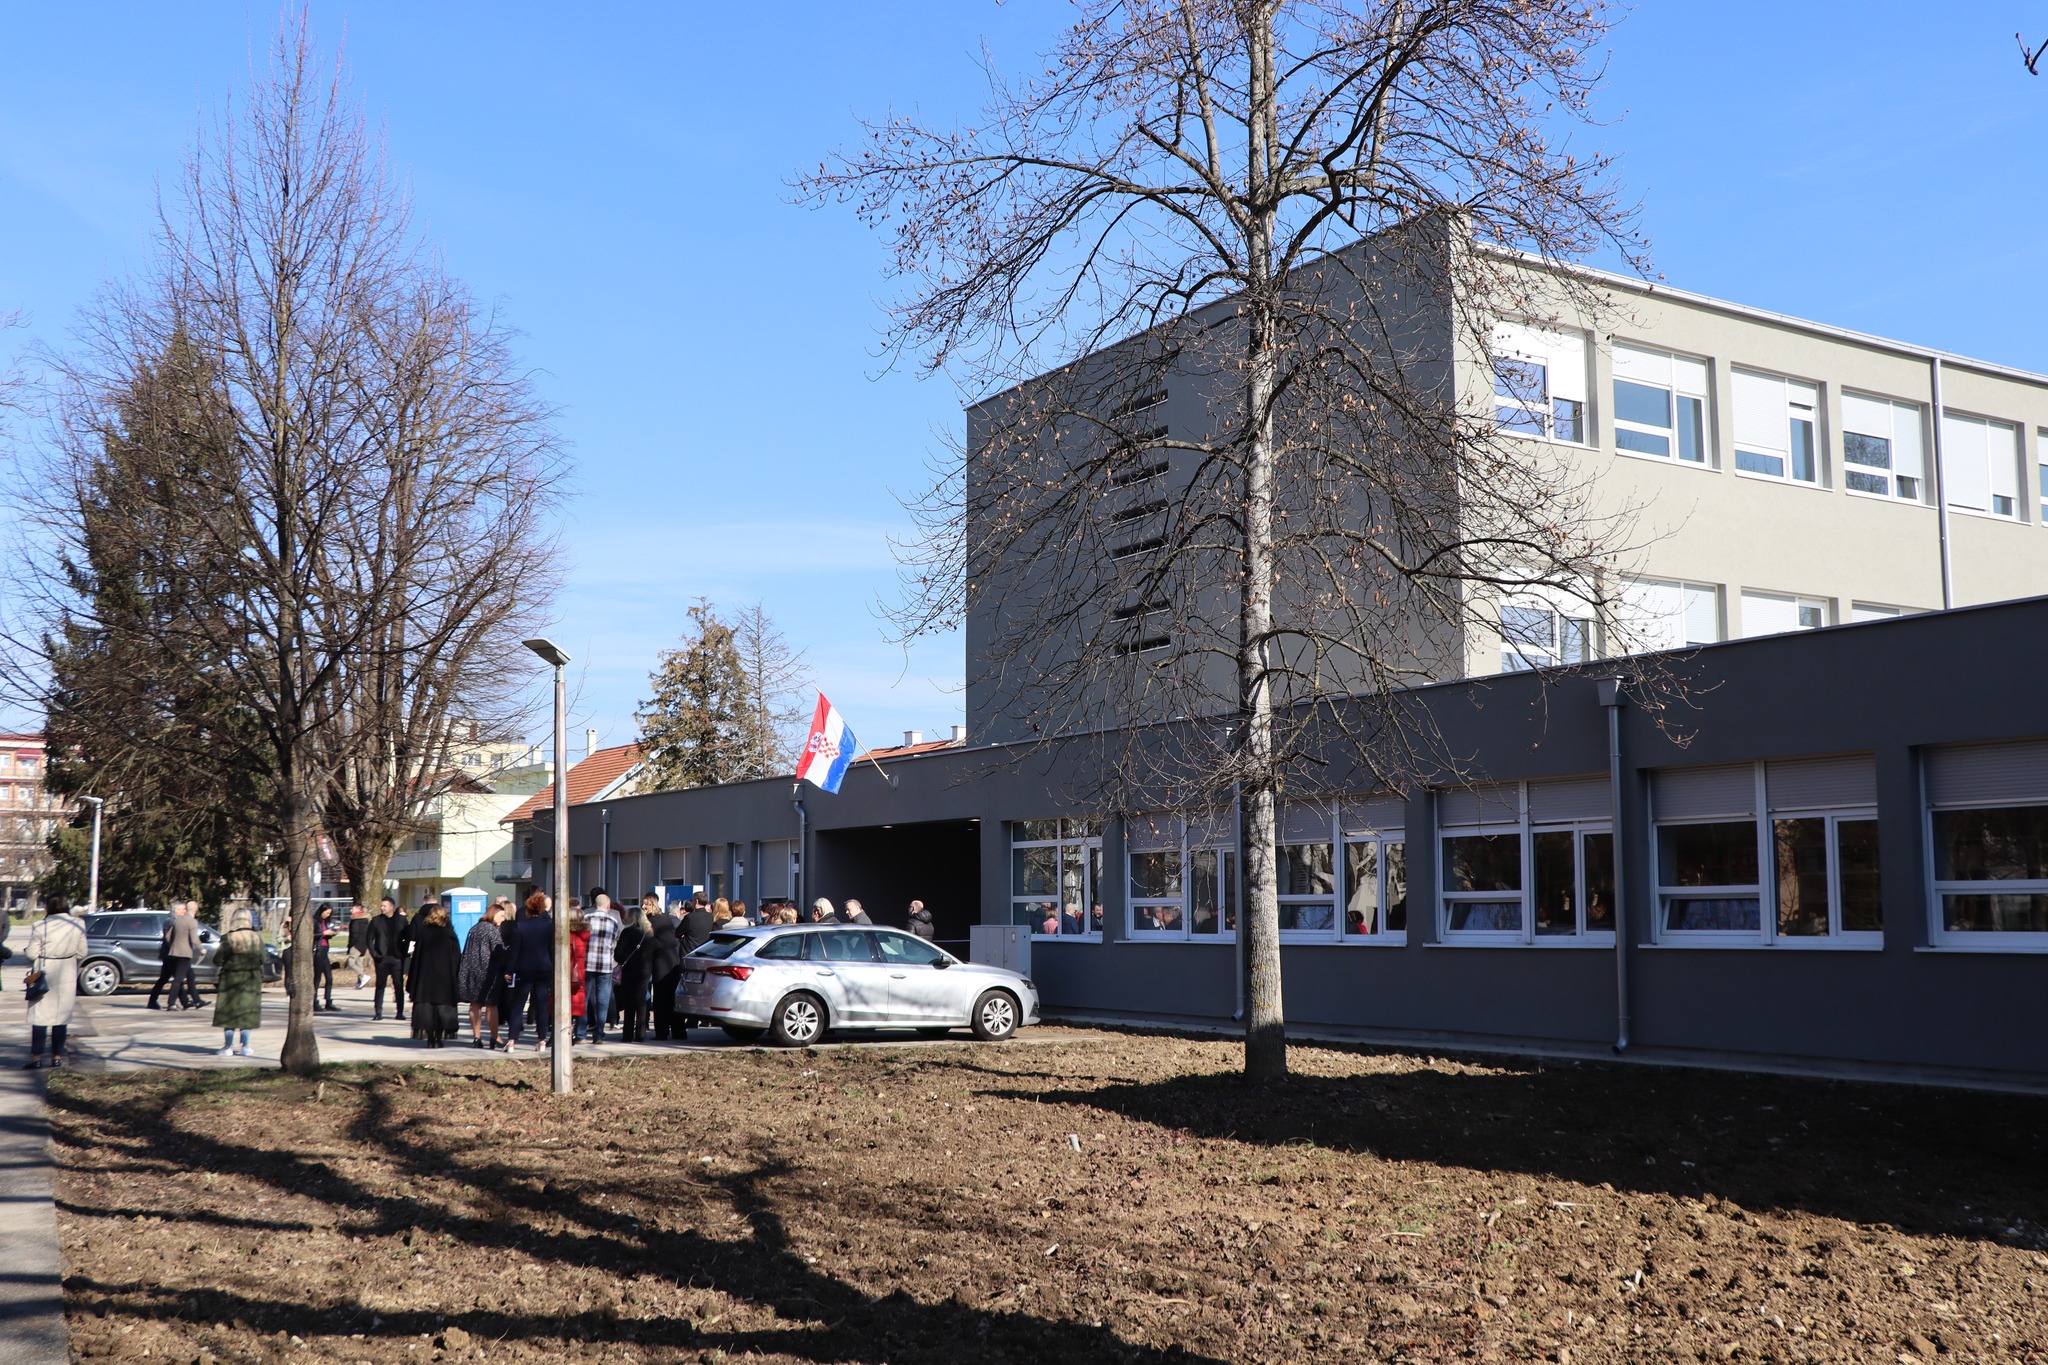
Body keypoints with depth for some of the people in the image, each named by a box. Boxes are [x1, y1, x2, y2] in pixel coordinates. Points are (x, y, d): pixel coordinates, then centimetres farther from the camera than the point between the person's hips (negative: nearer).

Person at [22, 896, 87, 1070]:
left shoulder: (41, 928, -14)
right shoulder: (78, 926, -4)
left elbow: (31, 954, -11)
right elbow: (81, 953, 1)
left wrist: (25, 949, 11)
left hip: (44, 975, -3)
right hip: (67, 976, 3)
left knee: (40, 1016, 3)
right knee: (62, 1016, 10)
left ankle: (36, 1057, 1)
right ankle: (57, 1056, 12)